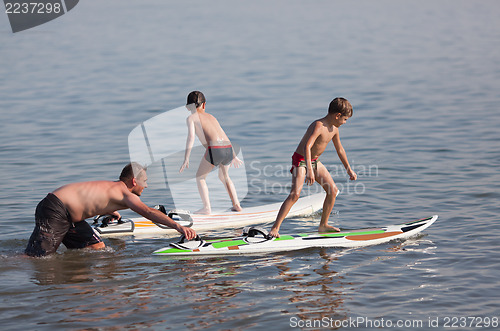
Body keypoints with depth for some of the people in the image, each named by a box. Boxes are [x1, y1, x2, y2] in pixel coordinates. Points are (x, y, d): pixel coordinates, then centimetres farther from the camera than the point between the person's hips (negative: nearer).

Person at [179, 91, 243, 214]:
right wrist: (234, 156, 41)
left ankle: (207, 207, 1)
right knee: (224, 176, 30)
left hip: (214, 149, -6)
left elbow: (191, 137, -3)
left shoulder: (191, 118, 11)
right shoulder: (211, 116, 29)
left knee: (200, 177, 14)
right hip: (228, 149, 6)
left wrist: (186, 159, -6)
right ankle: (236, 205, 26)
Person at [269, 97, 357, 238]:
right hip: (301, 159, -9)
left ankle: (323, 225, 19)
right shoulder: (318, 126, -26)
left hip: (315, 161, 9)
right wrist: (309, 170, -48)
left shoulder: (334, 129, 2)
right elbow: (307, 147, -39)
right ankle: (275, 228, -22)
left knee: (333, 190, 6)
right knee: (295, 194, -23)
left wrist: (349, 169, 25)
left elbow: (339, 149, 18)